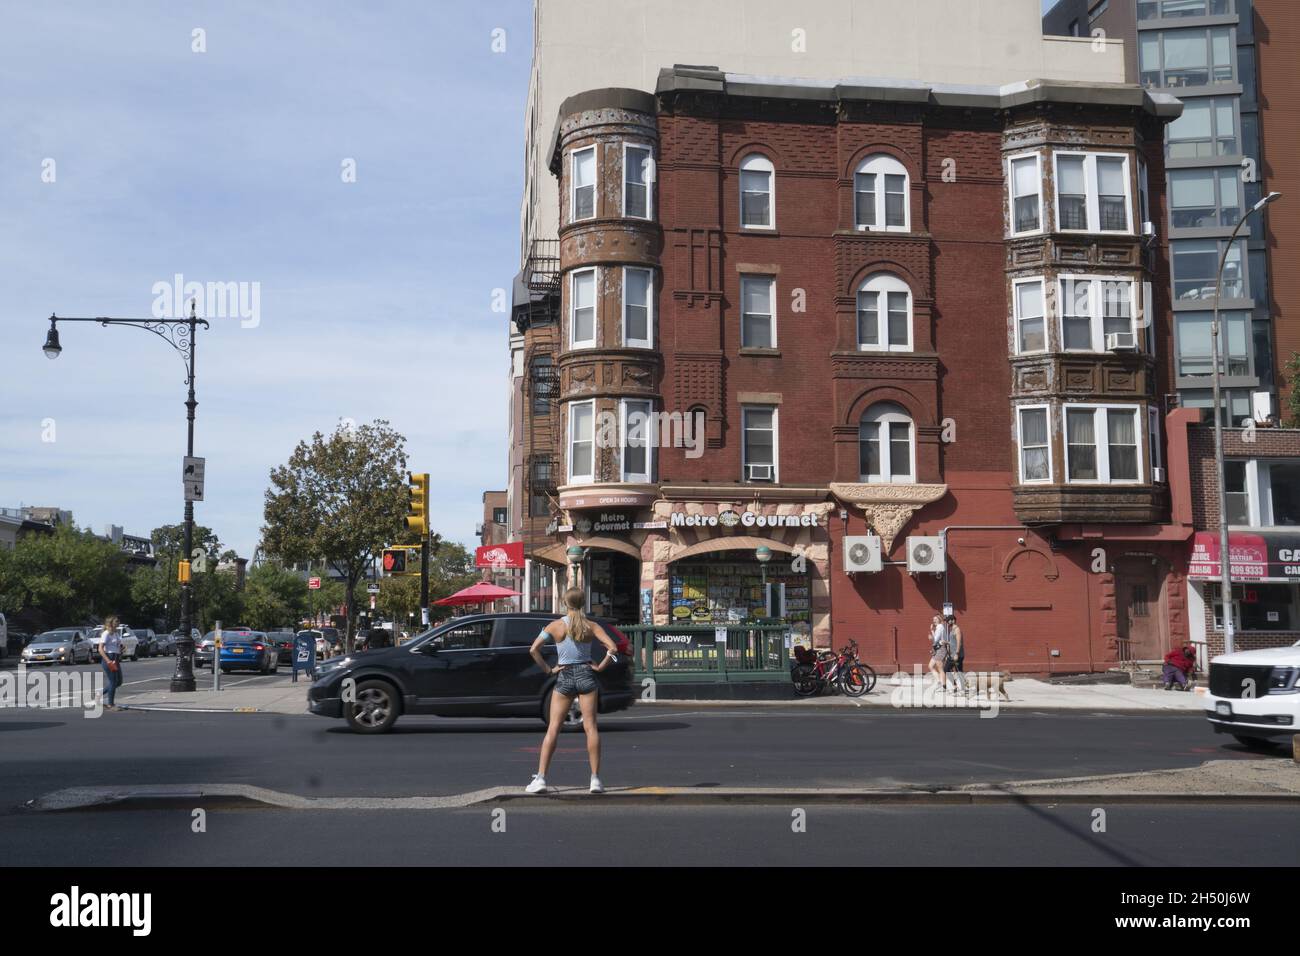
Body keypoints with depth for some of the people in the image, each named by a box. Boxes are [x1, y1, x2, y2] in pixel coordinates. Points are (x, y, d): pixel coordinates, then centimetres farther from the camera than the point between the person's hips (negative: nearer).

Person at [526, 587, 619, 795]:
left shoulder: (555, 626, -3)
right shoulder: (591, 626, -3)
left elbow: (533, 649, -9)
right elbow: (613, 649, -12)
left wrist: (548, 669, 0)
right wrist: (600, 667, 0)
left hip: (564, 677, 0)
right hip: (586, 675, 0)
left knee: (553, 729, 3)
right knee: (590, 727, 2)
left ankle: (540, 778, -1)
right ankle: (595, 779, 1)